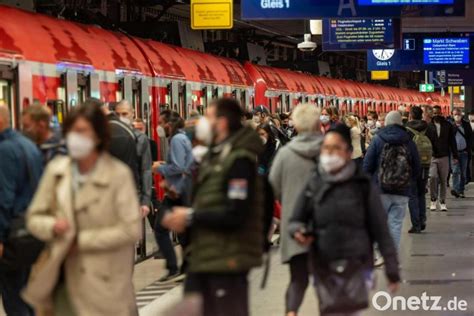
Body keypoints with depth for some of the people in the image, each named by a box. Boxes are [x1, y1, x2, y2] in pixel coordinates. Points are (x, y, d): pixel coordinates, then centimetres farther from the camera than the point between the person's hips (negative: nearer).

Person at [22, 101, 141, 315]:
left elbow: (131, 230, -16)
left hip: (104, 282, -4)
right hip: (62, 278, 4)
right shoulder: (56, 169, 4)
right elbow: (34, 217, 9)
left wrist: (82, 241, -14)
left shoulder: (118, 174, -11)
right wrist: (52, 226, -14)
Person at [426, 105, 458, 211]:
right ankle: (433, 200, 2)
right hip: (431, 157, -2)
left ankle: (442, 202, 15)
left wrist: (455, 156, 5)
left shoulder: (448, 126, 4)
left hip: (444, 156, 2)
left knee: (443, 180, 5)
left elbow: (452, 142, 8)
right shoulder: (428, 126, -2)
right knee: (432, 177, -13)